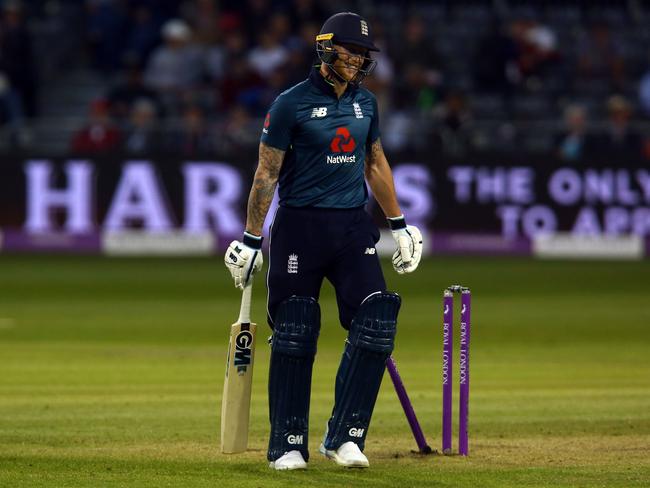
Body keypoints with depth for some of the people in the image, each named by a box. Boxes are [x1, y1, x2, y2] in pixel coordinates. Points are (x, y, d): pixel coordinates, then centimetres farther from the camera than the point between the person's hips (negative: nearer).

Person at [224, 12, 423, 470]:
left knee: (376, 324, -10)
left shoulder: (365, 102, 10)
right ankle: (288, 445, 6)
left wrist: (398, 222, 20)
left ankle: (344, 437, -3)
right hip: (301, 226, -4)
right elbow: (267, 173, -4)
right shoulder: (292, 103, -6)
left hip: (353, 226, 5)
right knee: (294, 334, -2)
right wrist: (252, 239, -6)